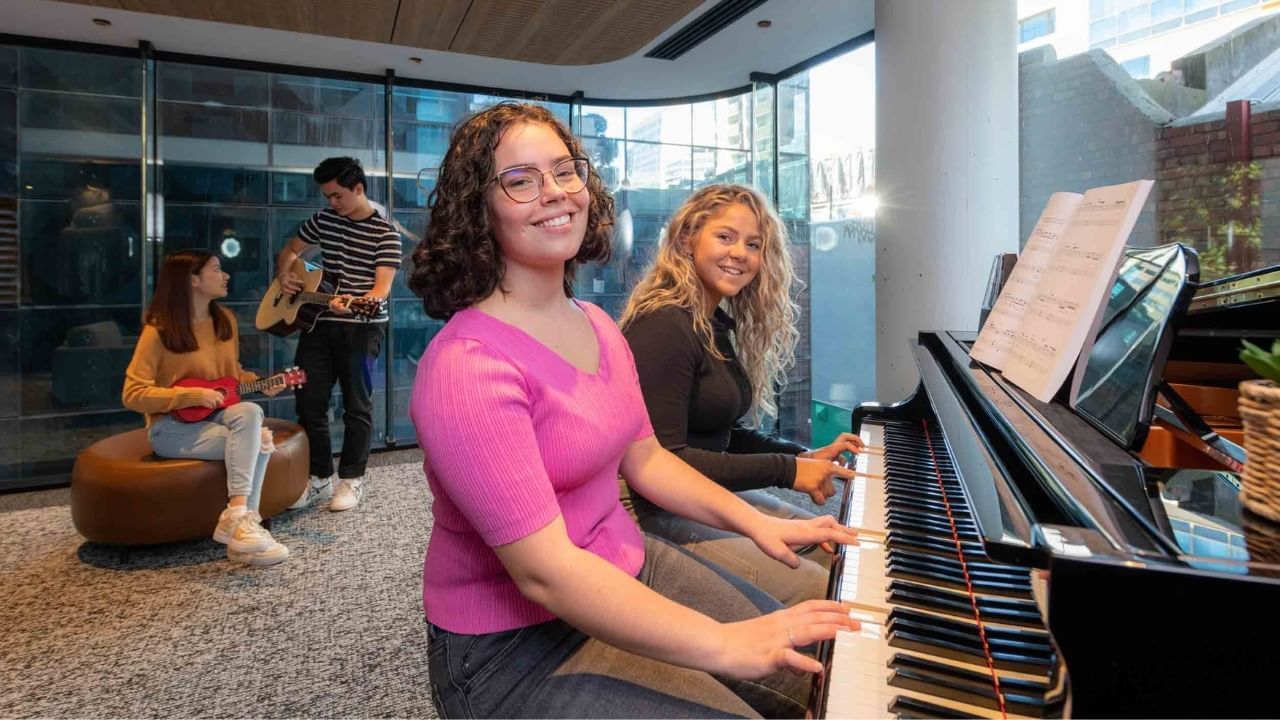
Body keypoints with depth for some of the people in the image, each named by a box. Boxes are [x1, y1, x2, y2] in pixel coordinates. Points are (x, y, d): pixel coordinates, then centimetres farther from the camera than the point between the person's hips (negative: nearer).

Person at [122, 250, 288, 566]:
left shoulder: (226, 320, 6)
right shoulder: (158, 331, -12)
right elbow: (133, 394, -13)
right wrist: (192, 395, -22)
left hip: (215, 415, 6)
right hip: (172, 427, -6)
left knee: (250, 412, -31)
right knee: (258, 441, -29)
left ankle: (239, 524, -31)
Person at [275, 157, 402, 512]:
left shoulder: (385, 232, -7)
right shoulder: (324, 219, 10)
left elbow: (383, 286, -17)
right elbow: (291, 250, 24)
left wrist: (354, 303, -36)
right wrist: (284, 275, 3)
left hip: (361, 327, -6)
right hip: (319, 322, 6)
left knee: (356, 404, 2)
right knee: (309, 401, 7)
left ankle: (351, 479, 15)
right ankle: (320, 478, 20)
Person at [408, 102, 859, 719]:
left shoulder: (596, 326, 3)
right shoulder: (468, 367, -26)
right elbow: (545, 571, -29)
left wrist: (755, 522, 0)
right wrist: (722, 645, -28)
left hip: (626, 569, 8)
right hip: (513, 644, -7)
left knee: (813, 668, 11)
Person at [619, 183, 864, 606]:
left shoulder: (718, 324, 11)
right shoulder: (664, 327, -20)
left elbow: (722, 434, 13)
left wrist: (807, 456, 0)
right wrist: (786, 470, -20)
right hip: (659, 514, -10)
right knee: (824, 596, -15)